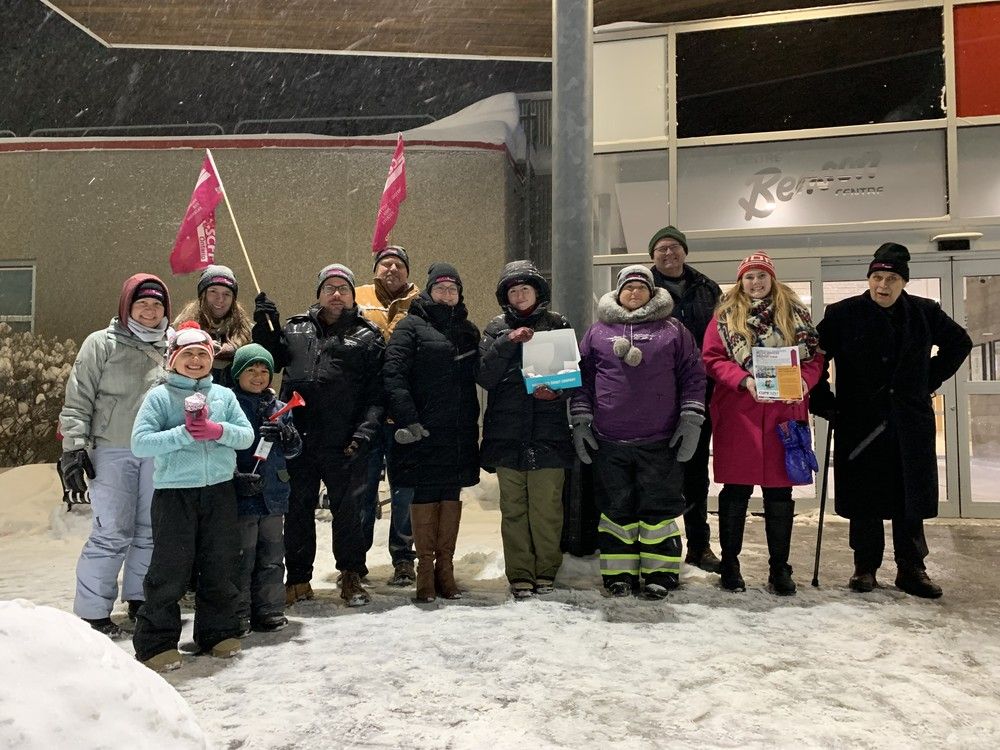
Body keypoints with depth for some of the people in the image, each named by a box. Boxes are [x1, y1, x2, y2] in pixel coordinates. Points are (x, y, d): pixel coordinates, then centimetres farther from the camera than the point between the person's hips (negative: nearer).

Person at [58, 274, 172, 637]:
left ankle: (139, 599, 24)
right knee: (112, 533, -5)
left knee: (151, 530, 9)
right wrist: (73, 447, -8)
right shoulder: (102, 344, 0)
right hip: (112, 451, -3)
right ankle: (92, 611, 8)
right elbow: (78, 401, -1)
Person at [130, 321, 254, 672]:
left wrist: (217, 431, -16)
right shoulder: (159, 397, -2)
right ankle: (157, 642, 15)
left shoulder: (223, 395, 8)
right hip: (174, 493, -3)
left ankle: (218, 633, 26)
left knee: (222, 567, 10)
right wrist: (185, 433, -19)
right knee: (170, 571, 0)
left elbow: (247, 435, 2)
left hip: (220, 491, 3)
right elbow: (139, 443, -11)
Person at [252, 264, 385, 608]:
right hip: (297, 439, 3)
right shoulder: (295, 328, 14)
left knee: (348, 509, 4)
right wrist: (265, 326, 7)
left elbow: (376, 392, -1)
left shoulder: (367, 336, 5)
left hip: (344, 444, -3)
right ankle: (298, 578, 26)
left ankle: (351, 577, 21)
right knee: (297, 510, 11)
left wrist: (365, 431, -13)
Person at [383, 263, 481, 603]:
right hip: (423, 432, -5)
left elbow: (478, 377, 18)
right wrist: (407, 419, -21)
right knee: (424, 497, 0)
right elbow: (394, 375, -11)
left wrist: (472, 425, 5)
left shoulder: (468, 331, 18)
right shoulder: (411, 326, 0)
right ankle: (425, 572, 9)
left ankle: (446, 570, 19)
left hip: (459, 434, 5)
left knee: (452, 497, 9)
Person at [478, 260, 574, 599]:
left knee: (547, 507, -1)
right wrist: (507, 342, -13)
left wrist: (557, 391, -14)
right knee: (513, 507, 4)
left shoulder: (557, 325, 9)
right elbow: (484, 377, -2)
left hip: (548, 432, -1)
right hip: (507, 432, 1)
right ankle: (520, 575, 14)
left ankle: (546, 571, 14)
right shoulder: (497, 329, 10)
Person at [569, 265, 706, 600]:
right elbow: (582, 379, 11)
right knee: (616, 508, 8)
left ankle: (660, 573, 17)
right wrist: (580, 421, 4)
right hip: (609, 442, 1)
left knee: (659, 507, 5)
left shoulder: (673, 330, 8)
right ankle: (619, 574, 19)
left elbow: (693, 376, 5)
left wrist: (691, 420, -2)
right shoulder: (597, 332, 11)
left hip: (660, 442, -1)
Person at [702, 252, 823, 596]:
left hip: (784, 413, 2)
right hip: (738, 413, -2)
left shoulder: (796, 312, 12)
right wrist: (745, 380, -17)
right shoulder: (725, 315, 6)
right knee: (736, 490, 4)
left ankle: (779, 567, 17)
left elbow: (814, 355, 9)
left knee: (780, 491, 6)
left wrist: (804, 381, -11)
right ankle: (730, 563, 17)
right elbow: (712, 358, -2)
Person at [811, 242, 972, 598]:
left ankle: (911, 569, 19)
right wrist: (824, 403, -2)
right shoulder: (843, 314, -4)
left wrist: (930, 381, 11)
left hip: (911, 425, 2)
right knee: (865, 501, 5)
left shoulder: (925, 313, 3)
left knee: (911, 500, 7)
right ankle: (865, 567, 19)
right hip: (860, 424, -2)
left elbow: (960, 342, 20)